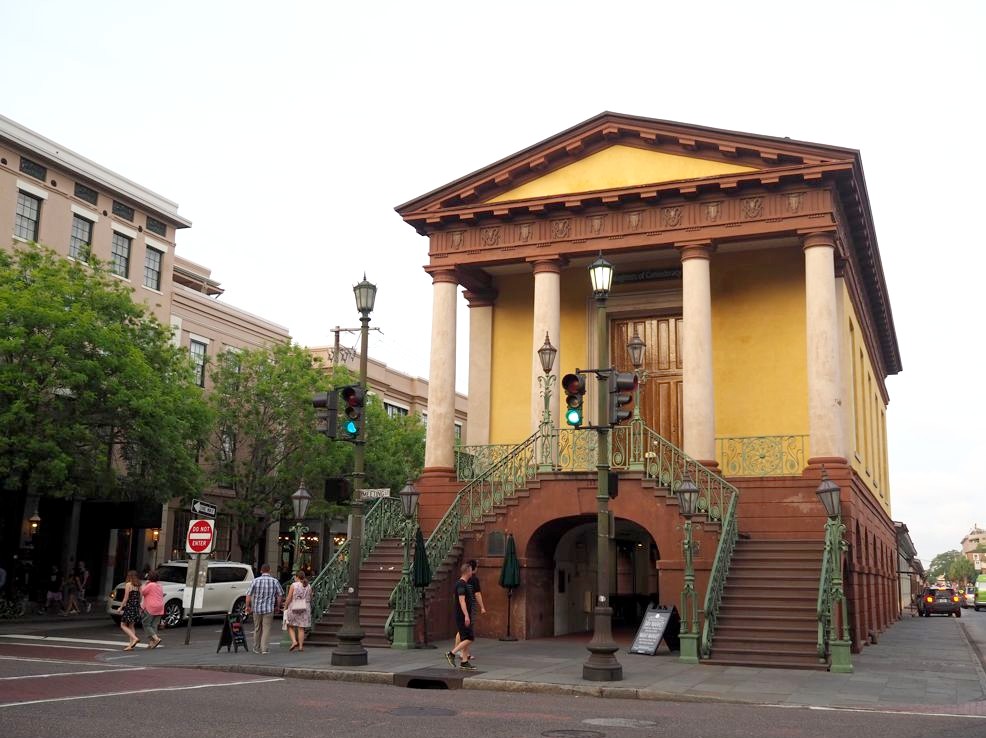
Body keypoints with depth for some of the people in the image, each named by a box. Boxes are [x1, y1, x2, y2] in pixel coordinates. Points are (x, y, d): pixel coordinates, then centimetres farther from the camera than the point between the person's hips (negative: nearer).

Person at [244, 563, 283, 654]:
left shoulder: (255, 581, -3)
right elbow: (280, 595, 1)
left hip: (257, 608, 1)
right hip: (269, 609, -1)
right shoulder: (275, 581, -1)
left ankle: (256, 648, 23)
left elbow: (249, 595, -4)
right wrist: (277, 606, 14)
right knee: (266, 629, 2)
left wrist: (248, 606, 7)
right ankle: (264, 649, -6)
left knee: (257, 629, 14)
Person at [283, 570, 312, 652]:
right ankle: (301, 646, 6)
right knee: (301, 628, 7)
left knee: (290, 626, 11)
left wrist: (285, 607, 0)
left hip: (293, 609, -3)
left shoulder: (293, 585, -8)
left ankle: (294, 641, -6)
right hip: (305, 610, 3)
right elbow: (310, 599, 10)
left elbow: (289, 598, -10)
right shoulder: (308, 586, 4)